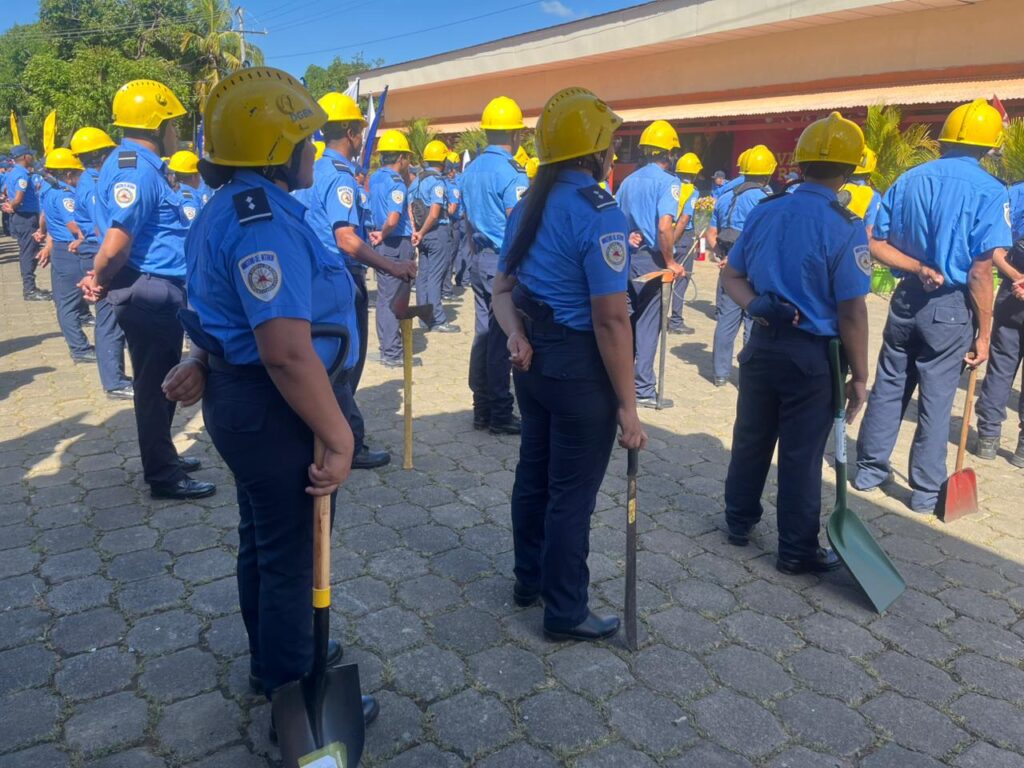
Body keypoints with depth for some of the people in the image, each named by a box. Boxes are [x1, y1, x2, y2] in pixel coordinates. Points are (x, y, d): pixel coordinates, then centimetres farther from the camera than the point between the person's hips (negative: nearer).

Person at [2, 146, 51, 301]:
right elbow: (18, 199, -23)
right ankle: (29, 290, -5)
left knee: (27, 253, 15)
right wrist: (11, 206, -4)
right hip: (27, 217, -10)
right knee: (29, 254, -7)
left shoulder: (11, 173, 12)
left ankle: (29, 287, 21)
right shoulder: (22, 174, -17)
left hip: (19, 217, 10)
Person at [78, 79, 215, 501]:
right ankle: (163, 476, 13)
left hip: (159, 290, 10)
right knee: (155, 383, 1)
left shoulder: (143, 166, 14)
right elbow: (117, 241, -26)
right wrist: (100, 281, -9)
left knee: (162, 381, 20)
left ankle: (163, 457, 35)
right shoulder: (134, 170, -19)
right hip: (149, 292, -10)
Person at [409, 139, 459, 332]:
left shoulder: (416, 180, 11)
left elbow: (410, 208, 9)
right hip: (438, 231, -8)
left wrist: (416, 231, 3)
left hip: (424, 234, 8)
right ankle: (438, 321, 0)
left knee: (423, 275, 11)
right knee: (436, 276, -4)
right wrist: (421, 233, -9)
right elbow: (435, 214, -21)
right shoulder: (437, 181, -13)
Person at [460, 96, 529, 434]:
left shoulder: (471, 169, 11)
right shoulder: (511, 172, -14)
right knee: (502, 338, -3)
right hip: (506, 261, -8)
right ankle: (500, 415, 5)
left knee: (484, 333, 12)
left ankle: (482, 410, 19)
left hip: (480, 260, 8)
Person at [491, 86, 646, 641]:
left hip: (534, 360, 9)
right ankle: (566, 612, 21)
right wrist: (628, 405, -18)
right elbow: (611, 320, -22)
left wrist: (515, 334, -6)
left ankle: (530, 579, 39)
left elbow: (503, 286, 12)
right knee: (572, 492, 5)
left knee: (534, 474, 20)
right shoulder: (598, 212, -19)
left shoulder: (528, 206, 8)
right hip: (580, 368, -8)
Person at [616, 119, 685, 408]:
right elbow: (664, 227, -22)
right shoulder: (667, 181, -11)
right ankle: (643, 390, 5)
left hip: (627, 257, 6)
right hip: (650, 259, -6)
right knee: (648, 324, 0)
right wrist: (670, 262, -14)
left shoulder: (628, 181, 11)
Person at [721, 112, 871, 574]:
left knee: (751, 439, 18)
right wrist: (859, 376, -7)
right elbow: (851, 314, -15)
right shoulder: (844, 228, -16)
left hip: (763, 344, 5)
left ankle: (739, 522, 35)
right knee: (801, 455, 5)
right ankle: (797, 551, 18)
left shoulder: (764, 211, 1)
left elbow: (730, 276, 7)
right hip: (812, 354, -5)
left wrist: (757, 307, -7)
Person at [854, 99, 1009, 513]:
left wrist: (919, 268, -6)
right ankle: (925, 491, 16)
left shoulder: (909, 180, 2)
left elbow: (875, 245, -1)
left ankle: (870, 469, 24)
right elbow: (981, 271, -14)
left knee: (888, 386, 14)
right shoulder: (989, 191, -11)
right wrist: (983, 333, -8)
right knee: (936, 399, 5)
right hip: (951, 308, -4)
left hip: (906, 299, 4)